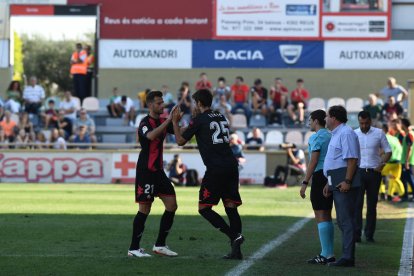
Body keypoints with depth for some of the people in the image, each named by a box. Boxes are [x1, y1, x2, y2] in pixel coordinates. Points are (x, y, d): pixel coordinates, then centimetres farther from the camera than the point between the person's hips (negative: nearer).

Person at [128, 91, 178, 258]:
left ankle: (160, 245, 12)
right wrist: (168, 120, -33)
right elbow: (151, 136, -34)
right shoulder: (146, 122, -13)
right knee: (145, 209, -7)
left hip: (158, 171, 9)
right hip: (145, 171, -9)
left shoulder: (162, 121, 12)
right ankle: (134, 248, 0)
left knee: (172, 205, 5)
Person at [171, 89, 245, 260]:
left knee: (204, 208, 0)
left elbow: (180, 141, 6)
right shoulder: (221, 117, 17)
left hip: (215, 169, -7)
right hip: (231, 166, 7)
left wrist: (175, 122, 19)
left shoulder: (199, 120, -2)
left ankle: (234, 235, -16)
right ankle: (236, 250, 0)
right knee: (231, 207, 7)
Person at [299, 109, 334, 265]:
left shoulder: (316, 138, -11)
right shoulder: (330, 136, 15)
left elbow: (313, 162, -16)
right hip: (330, 178, 9)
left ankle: (325, 255, -11)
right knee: (327, 216, 13)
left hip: (319, 176, -9)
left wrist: (305, 182, -15)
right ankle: (329, 253, 15)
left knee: (320, 216, -8)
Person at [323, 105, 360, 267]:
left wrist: (347, 181, -26)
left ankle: (348, 258, -14)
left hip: (345, 183, -11)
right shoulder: (336, 134, 22)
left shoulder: (346, 133, -11)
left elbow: (352, 159, -20)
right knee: (342, 220, 12)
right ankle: (347, 255, 15)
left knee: (346, 220, -12)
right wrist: (329, 183, 23)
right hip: (337, 183, 11)